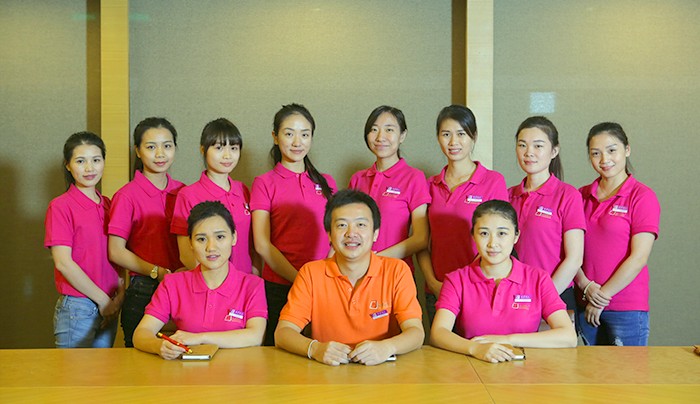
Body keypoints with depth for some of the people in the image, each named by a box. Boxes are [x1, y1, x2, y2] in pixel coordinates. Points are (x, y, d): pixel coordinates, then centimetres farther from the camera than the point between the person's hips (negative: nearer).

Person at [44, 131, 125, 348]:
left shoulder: (107, 205, 10)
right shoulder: (60, 206, -8)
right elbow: (63, 263, -14)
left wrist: (120, 295, -1)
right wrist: (102, 299, -11)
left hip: (109, 308, 6)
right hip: (77, 308, -6)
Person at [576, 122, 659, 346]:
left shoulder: (642, 196, -6)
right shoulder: (581, 196, 8)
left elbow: (639, 258, -12)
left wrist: (601, 296, -10)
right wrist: (586, 286, -10)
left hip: (627, 310, -4)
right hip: (586, 306, 4)